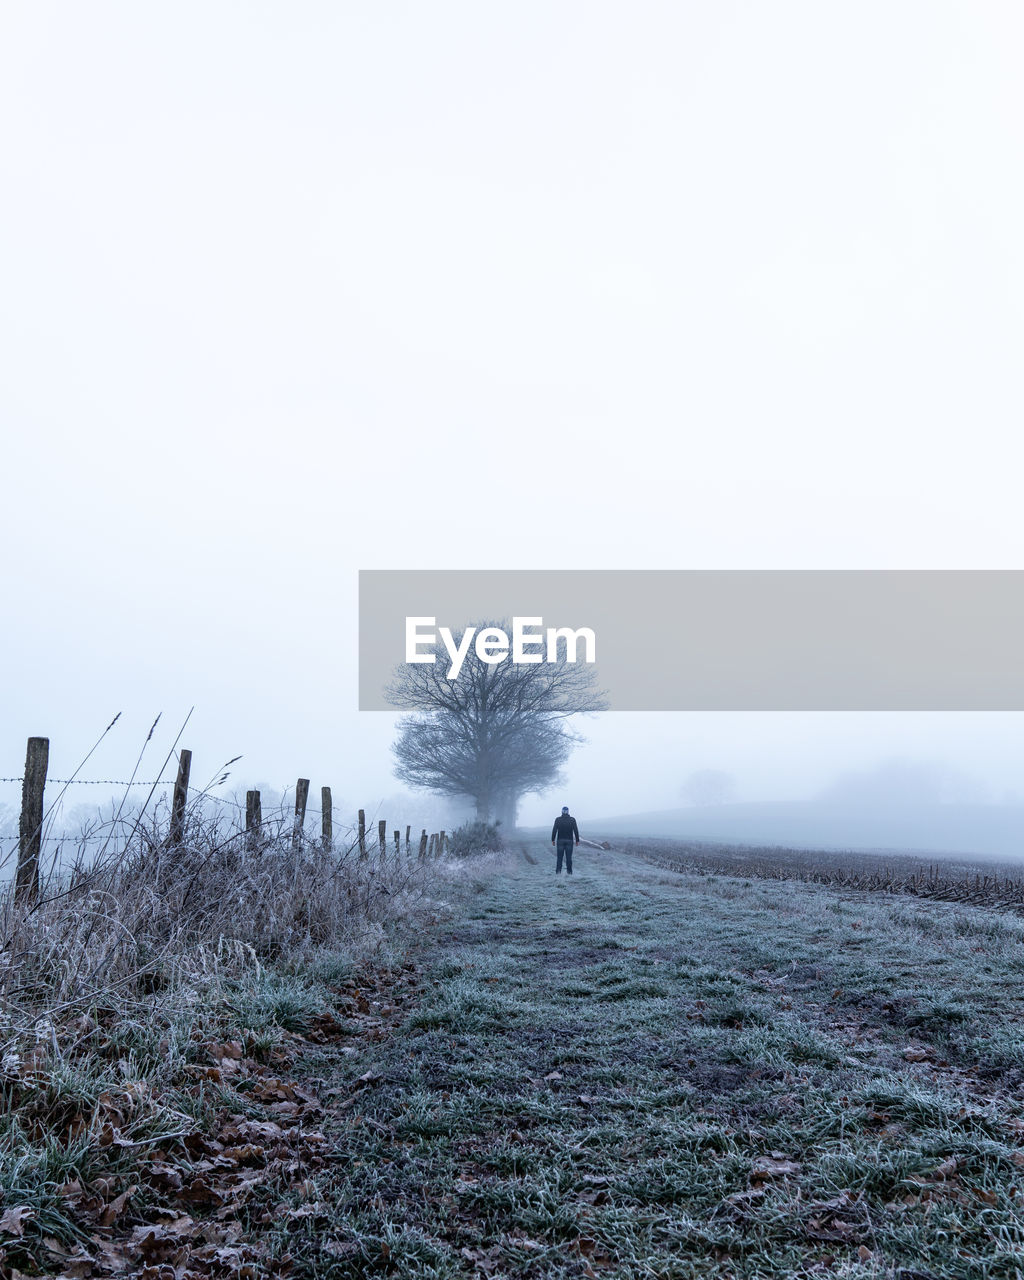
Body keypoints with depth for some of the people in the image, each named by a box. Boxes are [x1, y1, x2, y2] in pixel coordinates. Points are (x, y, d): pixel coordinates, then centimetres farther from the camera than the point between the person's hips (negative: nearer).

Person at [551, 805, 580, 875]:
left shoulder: (558, 819, -2)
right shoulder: (572, 819, -1)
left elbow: (554, 830, -6)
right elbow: (576, 830, -3)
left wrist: (553, 840, 0)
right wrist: (577, 840, 2)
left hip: (560, 841, 0)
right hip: (569, 841, 0)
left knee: (559, 857, 3)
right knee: (569, 857, 2)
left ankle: (558, 872, -4)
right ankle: (569, 872, 0)